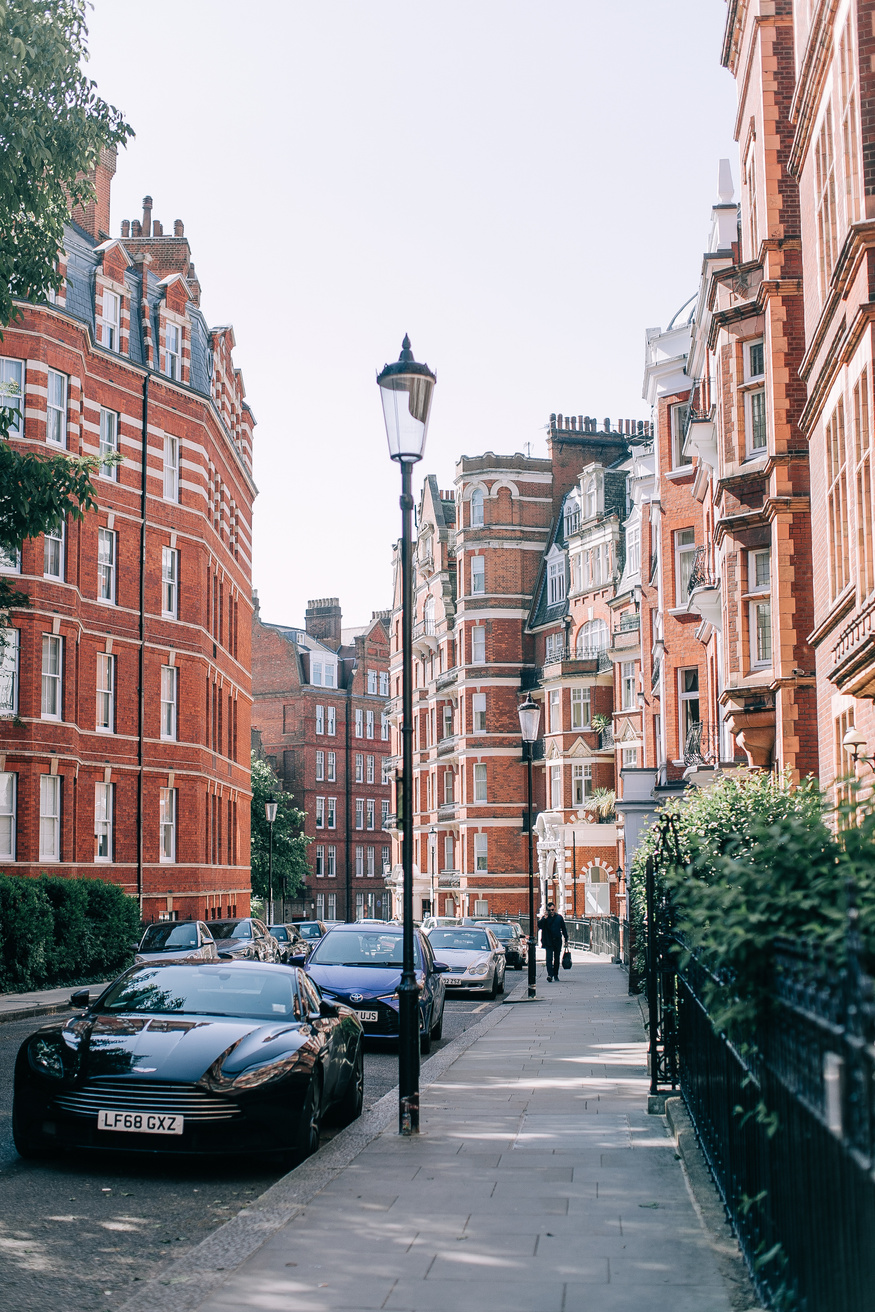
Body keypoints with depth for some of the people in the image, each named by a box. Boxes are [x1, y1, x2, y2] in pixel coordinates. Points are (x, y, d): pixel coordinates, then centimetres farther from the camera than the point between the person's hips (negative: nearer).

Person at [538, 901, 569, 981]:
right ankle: (550, 974, -22)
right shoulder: (544, 918, 2)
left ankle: (556, 975, 19)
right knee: (549, 958, -15)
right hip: (548, 942, -2)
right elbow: (539, 926, -13)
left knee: (557, 959, 9)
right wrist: (544, 918, -23)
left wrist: (566, 940, 11)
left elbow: (564, 929, 12)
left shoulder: (559, 917, 6)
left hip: (558, 942, 2)